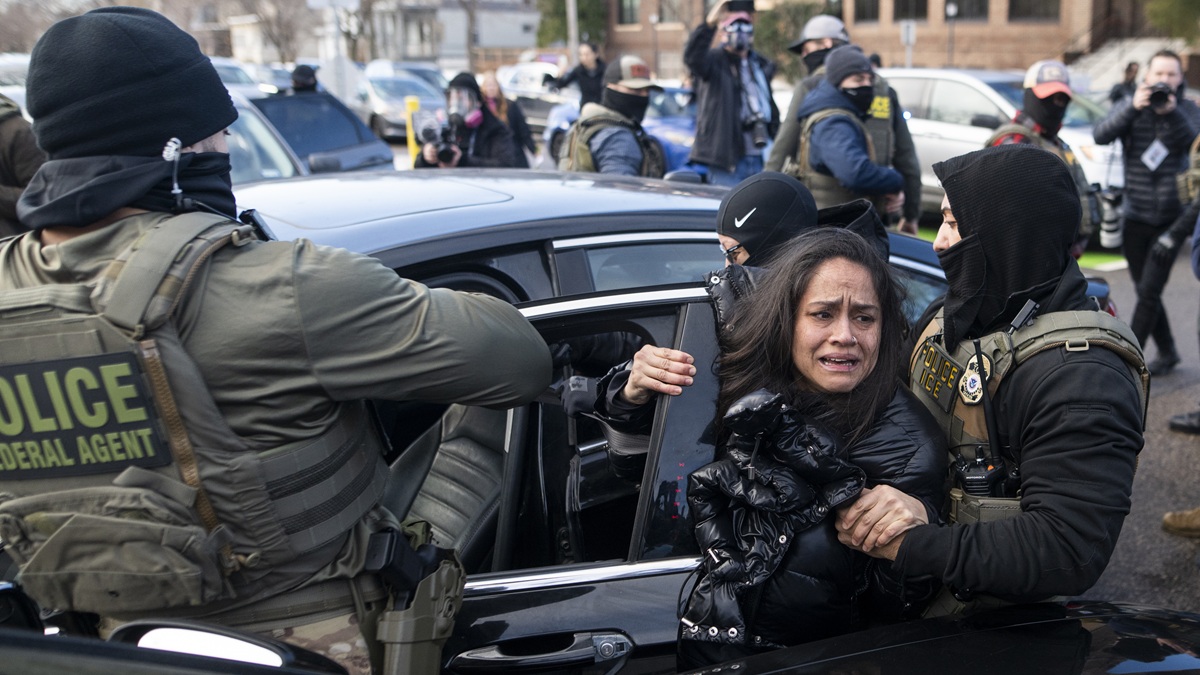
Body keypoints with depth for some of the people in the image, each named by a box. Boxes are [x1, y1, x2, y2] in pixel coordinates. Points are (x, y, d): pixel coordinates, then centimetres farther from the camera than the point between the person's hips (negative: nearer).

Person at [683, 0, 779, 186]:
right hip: (726, 158, -6)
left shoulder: (761, 65, 18)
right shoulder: (714, 61, -2)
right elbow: (692, 57, -26)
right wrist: (709, 24, -39)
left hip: (759, 159, 6)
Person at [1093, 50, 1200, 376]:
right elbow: (1101, 135, -16)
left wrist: (1172, 113, -29)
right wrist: (1133, 108, -29)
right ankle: (1167, 353, 29)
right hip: (1136, 217, 2)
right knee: (1145, 291, 11)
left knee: (1149, 291, -8)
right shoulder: (1129, 106, 4)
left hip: (1172, 217, -2)